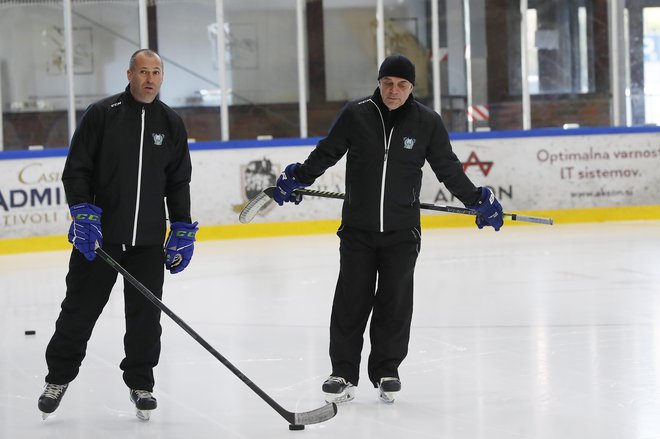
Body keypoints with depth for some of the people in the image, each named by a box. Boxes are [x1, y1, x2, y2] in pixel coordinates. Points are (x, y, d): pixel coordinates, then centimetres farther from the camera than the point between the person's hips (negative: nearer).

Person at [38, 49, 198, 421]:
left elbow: (179, 182, 12)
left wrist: (182, 230, 7)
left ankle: (141, 383, 20)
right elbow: (76, 169, -4)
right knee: (80, 308, 4)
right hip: (99, 233, -2)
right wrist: (82, 211, -16)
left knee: (145, 314, 4)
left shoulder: (172, 124, 8)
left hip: (149, 239, 3)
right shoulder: (102, 114, -3)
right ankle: (59, 377, 20)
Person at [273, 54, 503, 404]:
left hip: (402, 231, 0)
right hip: (357, 227, 0)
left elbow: (448, 168, 7)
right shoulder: (355, 115, -3)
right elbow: (326, 153, 8)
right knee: (351, 300, 1)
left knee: (395, 301, 5)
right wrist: (297, 178, 2)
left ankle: (386, 371, 16)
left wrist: (477, 200, 5)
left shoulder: (427, 122, -1)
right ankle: (343, 373, 9)